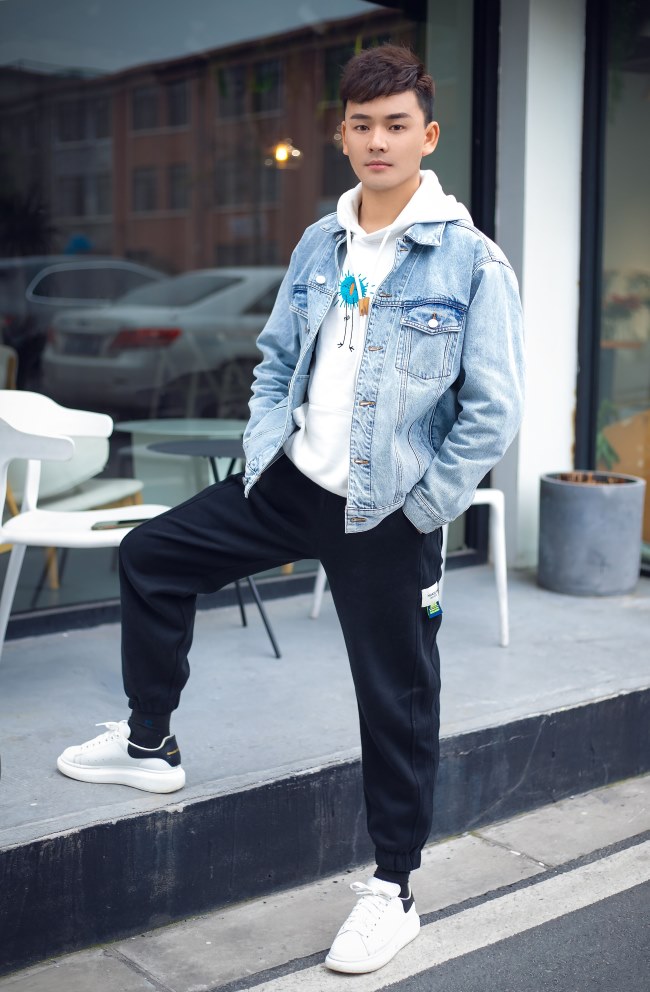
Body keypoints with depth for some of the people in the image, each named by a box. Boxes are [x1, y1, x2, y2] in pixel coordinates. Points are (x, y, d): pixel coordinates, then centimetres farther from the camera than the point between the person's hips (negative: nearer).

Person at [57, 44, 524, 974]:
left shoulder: (471, 261, -12)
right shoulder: (319, 246, 6)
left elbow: (493, 410, -13)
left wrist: (420, 510, -12)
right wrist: (263, 454, 4)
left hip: (387, 516, -6)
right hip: (291, 482, 6)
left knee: (397, 698, 4)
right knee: (150, 556, 10)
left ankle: (393, 890, 23)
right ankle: (150, 743, 28)